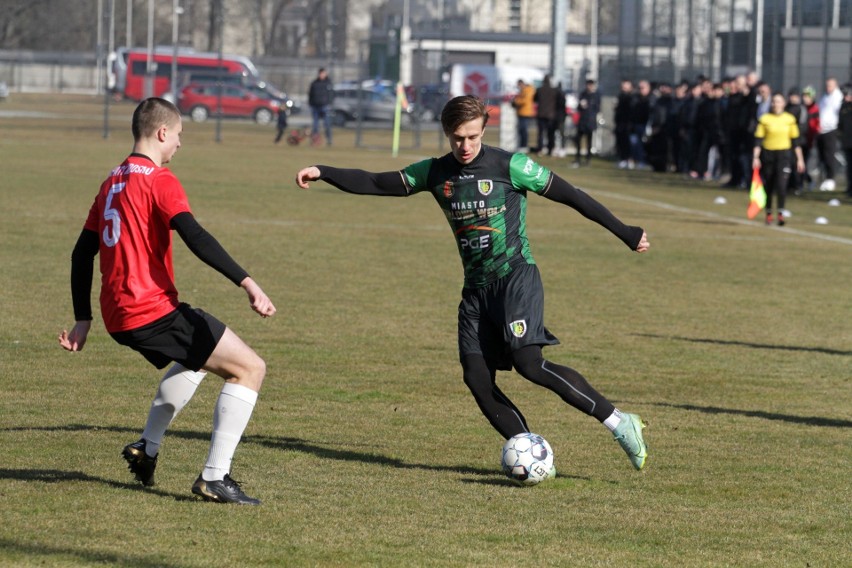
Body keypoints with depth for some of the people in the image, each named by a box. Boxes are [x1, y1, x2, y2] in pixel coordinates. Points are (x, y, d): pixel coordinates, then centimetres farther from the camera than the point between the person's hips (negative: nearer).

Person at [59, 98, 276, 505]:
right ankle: (215, 477, -12)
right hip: (153, 312, -9)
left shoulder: (112, 183, 17)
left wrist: (83, 319, 25)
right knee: (249, 367, -7)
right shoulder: (159, 180, -9)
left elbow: (82, 253, 20)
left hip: (118, 317, 10)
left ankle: (146, 449, 32)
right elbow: (195, 237, -24)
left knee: (197, 358, 36)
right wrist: (247, 283, -30)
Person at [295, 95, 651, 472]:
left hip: (516, 276, -6)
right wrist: (323, 173, 1)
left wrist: (624, 233, 1)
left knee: (528, 362, -23)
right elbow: (376, 184, 11)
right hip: (476, 288, 6)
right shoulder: (435, 173, 8)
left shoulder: (510, 166, -7)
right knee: (477, 377, -7)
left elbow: (570, 196, -2)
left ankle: (618, 423, -16)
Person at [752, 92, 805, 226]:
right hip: (768, 154, 1)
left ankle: (781, 213, -11)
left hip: (783, 154, -1)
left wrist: (799, 159, 7)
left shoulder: (790, 119, 3)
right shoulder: (764, 119, 0)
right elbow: (758, 139, 0)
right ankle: (768, 213, 21)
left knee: (781, 185, -16)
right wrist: (756, 157, -8)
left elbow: (795, 140, 8)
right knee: (768, 186, 7)